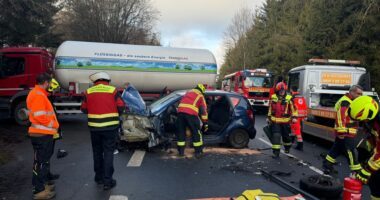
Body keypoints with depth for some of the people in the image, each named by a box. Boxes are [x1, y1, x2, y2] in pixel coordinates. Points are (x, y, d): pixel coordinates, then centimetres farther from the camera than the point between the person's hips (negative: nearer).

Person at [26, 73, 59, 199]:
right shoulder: (38, 95, -17)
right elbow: (40, 116, -23)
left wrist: (53, 124, 10)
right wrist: (54, 125, -10)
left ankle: (42, 184, 31)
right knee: (41, 162, -4)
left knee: (43, 160, 19)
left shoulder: (38, 94, 17)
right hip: (41, 134, -11)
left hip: (43, 133, 11)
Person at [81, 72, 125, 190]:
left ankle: (99, 177, 28)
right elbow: (121, 107, -5)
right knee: (108, 152, 3)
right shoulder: (113, 90, -4)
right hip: (110, 127, -2)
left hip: (94, 127, 3)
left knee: (97, 152, 17)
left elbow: (84, 109, 7)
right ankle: (107, 181, 4)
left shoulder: (88, 92, 3)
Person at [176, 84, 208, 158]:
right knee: (196, 133, 8)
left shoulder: (187, 93, 32)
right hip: (191, 113, -4)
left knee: (181, 132, 15)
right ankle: (198, 152, 13)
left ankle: (181, 151, 21)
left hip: (180, 111, 5)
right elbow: (204, 110, 13)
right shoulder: (200, 96, 17)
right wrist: (205, 123, 15)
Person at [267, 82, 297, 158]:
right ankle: (276, 151, 0)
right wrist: (269, 117, 15)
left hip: (285, 121, -1)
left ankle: (287, 148, 42)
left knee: (286, 135, 15)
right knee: (276, 136, -5)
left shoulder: (289, 98, -7)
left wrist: (294, 117, -8)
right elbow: (270, 108, 12)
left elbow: (293, 108, -1)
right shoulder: (273, 98, 1)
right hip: (275, 121, 1)